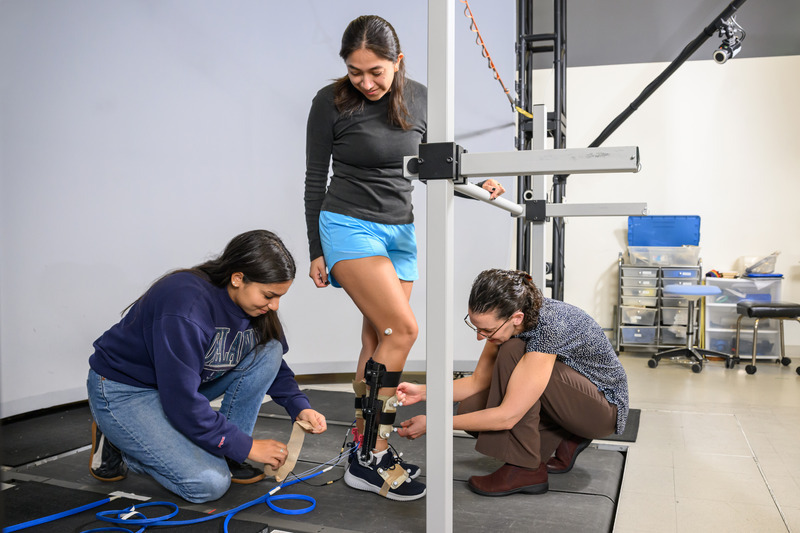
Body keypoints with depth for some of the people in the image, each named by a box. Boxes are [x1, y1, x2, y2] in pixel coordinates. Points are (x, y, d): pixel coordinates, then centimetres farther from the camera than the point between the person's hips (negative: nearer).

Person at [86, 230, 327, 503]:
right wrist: (246, 446, -23)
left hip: (185, 380, 8)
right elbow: (182, 402, -31)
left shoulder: (254, 302, -9)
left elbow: (273, 361, 6)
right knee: (210, 483, -20)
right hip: (124, 391, -8)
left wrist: (300, 407, -12)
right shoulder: (186, 307, -34)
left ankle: (223, 456, -4)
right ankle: (118, 445, 3)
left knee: (268, 348, -12)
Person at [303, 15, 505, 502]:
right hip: (348, 225, -5)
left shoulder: (418, 98, 3)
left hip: (401, 230, 5)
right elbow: (315, 180, -2)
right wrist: (316, 252, -1)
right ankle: (370, 457, -5)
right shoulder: (331, 103, -7)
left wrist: (476, 181, -4)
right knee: (402, 330, -17)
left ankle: (366, 451, 13)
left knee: (378, 339, 4)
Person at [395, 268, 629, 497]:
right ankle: (565, 439, 4)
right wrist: (422, 391, -16)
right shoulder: (504, 320, -12)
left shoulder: (548, 328, -36)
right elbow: (479, 381, -2)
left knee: (512, 353, -29)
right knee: (471, 409, -11)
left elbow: (507, 416, -37)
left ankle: (525, 468, -20)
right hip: (564, 396, 7)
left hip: (605, 404, -7)